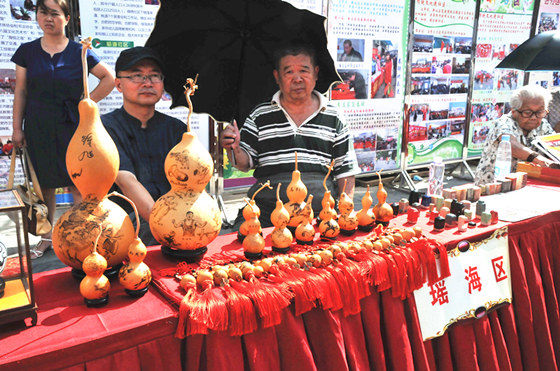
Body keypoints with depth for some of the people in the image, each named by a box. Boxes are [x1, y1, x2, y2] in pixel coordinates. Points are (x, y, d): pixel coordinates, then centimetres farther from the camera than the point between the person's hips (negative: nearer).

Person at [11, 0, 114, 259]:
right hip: (38, 129, 2)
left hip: (72, 128, -2)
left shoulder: (79, 52, 0)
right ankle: (47, 237, 22)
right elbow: (21, 92, 7)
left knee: (78, 184, -2)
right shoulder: (27, 52, 6)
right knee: (44, 184, 8)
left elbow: (109, 78, 3)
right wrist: (17, 128, 4)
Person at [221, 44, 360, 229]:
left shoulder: (334, 118, 11)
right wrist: (234, 148, -11)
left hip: (320, 209, 0)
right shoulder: (260, 115, 10)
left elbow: (345, 169, 12)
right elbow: (245, 163, 10)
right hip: (266, 208, 0)